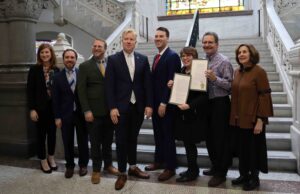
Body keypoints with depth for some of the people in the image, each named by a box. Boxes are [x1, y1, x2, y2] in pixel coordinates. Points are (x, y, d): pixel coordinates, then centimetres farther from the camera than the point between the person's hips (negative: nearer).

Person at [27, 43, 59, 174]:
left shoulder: (56, 70, 3)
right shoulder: (34, 70, -5)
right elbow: (30, 90, -7)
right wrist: (32, 109, -13)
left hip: (53, 106, 3)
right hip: (40, 107, -3)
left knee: (52, 133, 11)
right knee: (41, 134, 7)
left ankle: (51, 157, 28)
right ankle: (43, 160, 21)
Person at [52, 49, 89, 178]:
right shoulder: (58, 77, 0)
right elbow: (55, 99, 0)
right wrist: (57, 117, -4)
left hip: (81, 113, 0)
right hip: (65, 114, 1)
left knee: (83, 141, 10)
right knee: (68, 142, 9)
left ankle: (83, 165, 27)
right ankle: (69, 166, 26)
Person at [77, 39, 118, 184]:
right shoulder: (85, 66, -1)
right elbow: (81, 90, -6)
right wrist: (86, 110, -13)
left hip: (110, 110, 3)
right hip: (94, 111, -3)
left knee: (108, 141, 15)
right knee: (95, 142, 7)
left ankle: (108, 165, 32)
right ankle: (96, 170, 22)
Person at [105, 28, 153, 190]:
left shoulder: (143, 59, 6)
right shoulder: (113, 59, -2)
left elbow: (147, 83, 4)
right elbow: (109, 85, -6)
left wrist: (149, 104, -3)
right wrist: (112, 107, -12)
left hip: (138, 106, 3)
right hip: (121, 107, -2)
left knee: (133, 138, 15)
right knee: (121, 140, 5)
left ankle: (133, 167, 31)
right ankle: (122, 173, 17)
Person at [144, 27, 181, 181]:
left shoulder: (172, 56, -13)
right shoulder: (157, 57, 15)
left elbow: (171, 82, -19)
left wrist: (163, 103, -21)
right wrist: (152, 102, 10)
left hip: (165, 104, -8)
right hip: (155, 102, 8)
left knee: (168, 135, 2)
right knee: (158, 134, 17)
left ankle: (170, 167, 14)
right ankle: (159, 161, 31)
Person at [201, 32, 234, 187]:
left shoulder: (224, 61, -10)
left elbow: (230, 85, -16)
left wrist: (215, 78, -27)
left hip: (220, 104, -7)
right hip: (206, 103, 8)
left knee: (221, 139, 2)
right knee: (209, 137, 17)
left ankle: (221, 173, 16)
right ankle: (215, 167, 34)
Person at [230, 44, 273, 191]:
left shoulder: (259, 71, -12)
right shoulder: (237, 72, 8)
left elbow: (264, 96, -15)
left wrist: (260, 119, -18)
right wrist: (233, 115, 10)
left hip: (252, 119, -6)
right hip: (238, 118, 6)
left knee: (254, 148, 7)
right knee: (242, 148, 14)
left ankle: (254, 178, 23)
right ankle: (244, 174, 30)